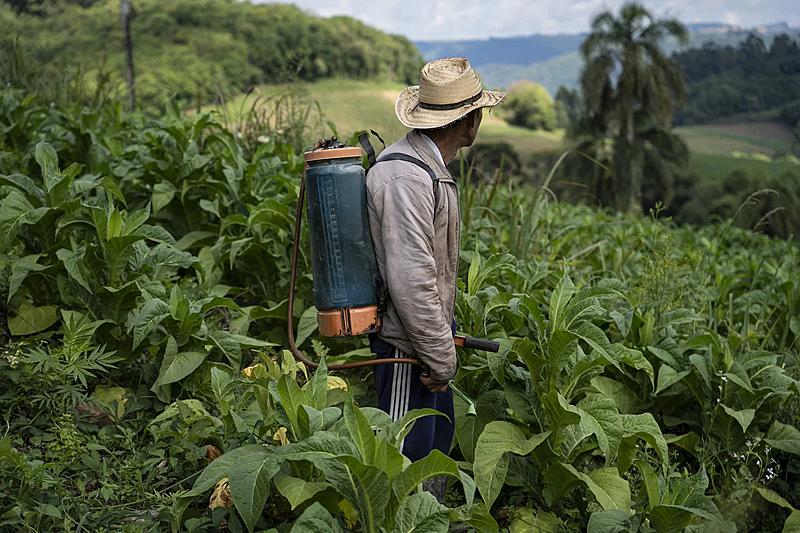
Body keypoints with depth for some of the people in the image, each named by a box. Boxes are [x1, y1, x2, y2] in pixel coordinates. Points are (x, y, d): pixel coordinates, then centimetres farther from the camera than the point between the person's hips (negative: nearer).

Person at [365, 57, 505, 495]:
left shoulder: (430, 166, 11)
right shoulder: (405, 175, -24)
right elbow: (410, 277, -28)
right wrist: (440, 358, -21)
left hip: (428, 333, 11)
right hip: (405, 343, -11)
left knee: (438, 439, 20)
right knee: (408, 455, -1)